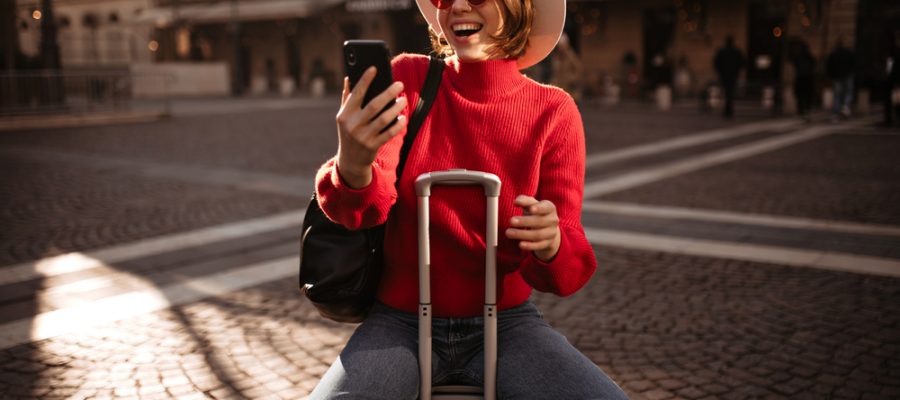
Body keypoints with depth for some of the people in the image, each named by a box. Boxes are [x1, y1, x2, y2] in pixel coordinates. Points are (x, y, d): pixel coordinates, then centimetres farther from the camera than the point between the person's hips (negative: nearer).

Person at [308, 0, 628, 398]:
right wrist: (352, 168, -40)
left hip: (504, 324, 1)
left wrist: (550, 244, -31)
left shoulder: (553, 112, -5)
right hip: (402, 323, 0)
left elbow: (568, 268, -7)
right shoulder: (407, 79, -4)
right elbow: (366, 205, -17)